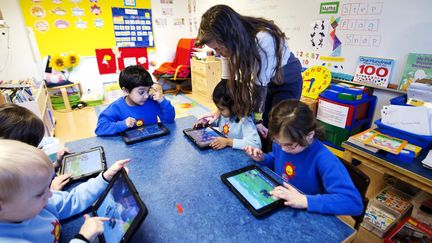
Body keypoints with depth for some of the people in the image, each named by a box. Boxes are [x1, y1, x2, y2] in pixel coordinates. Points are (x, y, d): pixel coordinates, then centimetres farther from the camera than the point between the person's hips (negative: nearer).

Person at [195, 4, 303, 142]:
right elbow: (231, 78, -9)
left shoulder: (263, 39, -37)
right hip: (265, 80, 5)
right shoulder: (234, 42, -18)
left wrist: (256, 118, -21)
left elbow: (260, 84, -31)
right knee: (261, 129, 5)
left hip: (286, 82, -4)